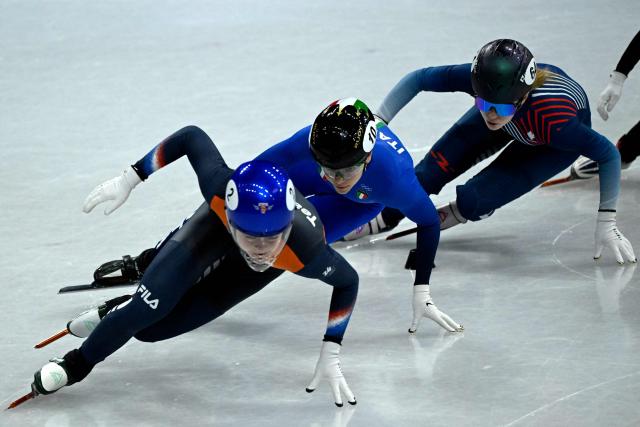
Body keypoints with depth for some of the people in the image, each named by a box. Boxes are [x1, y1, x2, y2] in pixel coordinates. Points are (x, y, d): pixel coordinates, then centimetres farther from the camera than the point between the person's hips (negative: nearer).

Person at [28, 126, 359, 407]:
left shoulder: (305, 249, -45)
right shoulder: (220, 187, -44)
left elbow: (347, 281, -23)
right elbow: (192, 136, -24)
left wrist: (330, 355, -22)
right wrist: (130, 179, -18)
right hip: (219, 221, 1)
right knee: (148, 308, -16)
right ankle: (77, 364, 9)